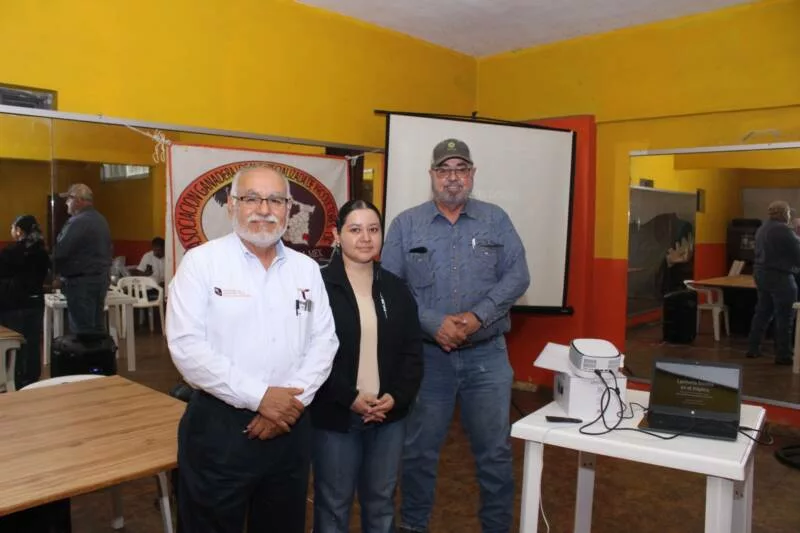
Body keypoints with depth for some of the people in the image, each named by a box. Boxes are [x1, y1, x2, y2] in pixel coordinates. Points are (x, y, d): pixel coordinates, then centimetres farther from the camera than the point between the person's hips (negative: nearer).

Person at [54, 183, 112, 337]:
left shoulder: (78, 222, -16)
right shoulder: (101, 220, 14)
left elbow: (59, 252, -20)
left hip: (82, 281, -9)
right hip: (101, 277, 9)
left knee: (82, 329, -4)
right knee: (97, 326, 12)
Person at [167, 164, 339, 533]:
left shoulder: (307, 269, 7)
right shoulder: (202, 262, -7)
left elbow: (324, 340, 4)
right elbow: (187, 347, -14)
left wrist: (294, 399, -10)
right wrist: (258, 396, -17)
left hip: (291, 426, 4)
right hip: (219, 424, -4)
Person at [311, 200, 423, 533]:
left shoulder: (396, 289, 7)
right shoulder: (319, 286, -9)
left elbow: (412, 352, 5)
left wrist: (397, 397, -10)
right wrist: (350, 398, -19)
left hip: (388, 415, 4)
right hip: (335, 417, -4)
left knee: (381, 501, 18)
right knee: (334, 503, 10)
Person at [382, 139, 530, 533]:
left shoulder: (497, 220, 5)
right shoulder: (406, 224, 1)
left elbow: (517, 276, -2)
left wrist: (479, 316, -16)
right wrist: (434, 323, -17)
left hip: (487, 355, 1)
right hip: (426, 355, 0)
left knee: (495, 451, 11)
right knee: (418, 450, 13)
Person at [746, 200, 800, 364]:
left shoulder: (761, 229, 13)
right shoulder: (784, 230, -16)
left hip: (761, 273, 9)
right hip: (779, 276, -9)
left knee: (762, 312, 15)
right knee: (784, 317, -2)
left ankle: (753, 348, 18)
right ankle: (783, 355, 2)